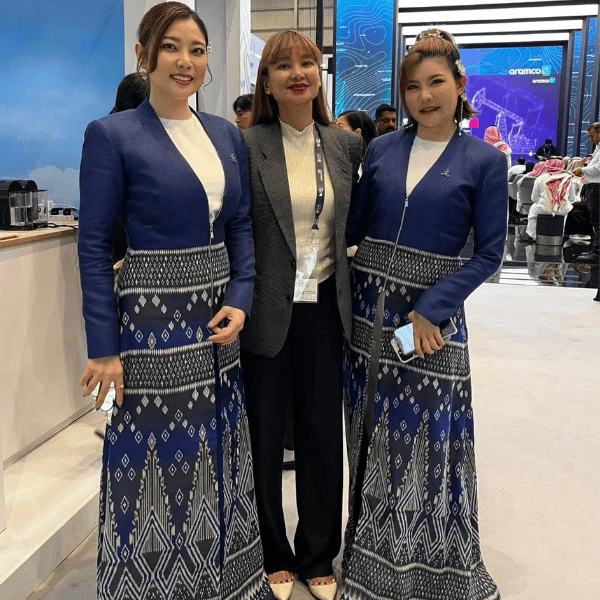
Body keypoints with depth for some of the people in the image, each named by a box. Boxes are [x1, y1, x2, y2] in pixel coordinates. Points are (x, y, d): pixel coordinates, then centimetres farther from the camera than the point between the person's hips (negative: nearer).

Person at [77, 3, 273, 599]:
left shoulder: (227, 135, 9)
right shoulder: (112, 135, -8)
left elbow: (241, 225, 11)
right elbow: (94, 244, -8)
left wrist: (240, 301, -4)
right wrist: (103, 348, -11)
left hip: (219, 318, 6)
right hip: (152, 321, -5)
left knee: (214, 454, 17)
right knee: (158, 460, 4)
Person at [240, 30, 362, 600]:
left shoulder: (346, 144, 6)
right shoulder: (246, 146, -7)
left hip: (325, 308, 4)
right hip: (267, 311, -3)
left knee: (323, 434, 13)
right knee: (263, 438, 11)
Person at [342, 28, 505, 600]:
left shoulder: (485, 160, -3)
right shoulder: (379, 149, 6)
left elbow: (488, 252, -6)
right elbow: (354, 227, 10)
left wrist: (431, 309, -14)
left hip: (432, 315, -3)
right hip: (368, 306, 3)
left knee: (428, 439, 4)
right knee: (373, 434, 13)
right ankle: (373, 552, 35)